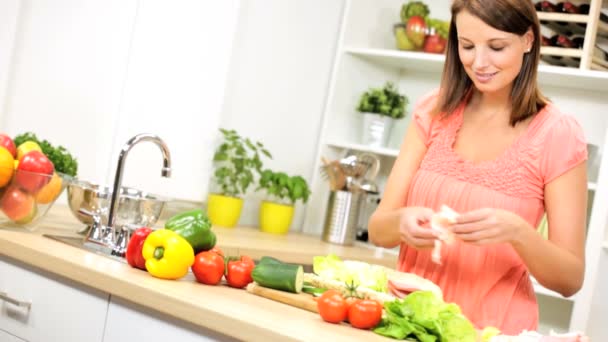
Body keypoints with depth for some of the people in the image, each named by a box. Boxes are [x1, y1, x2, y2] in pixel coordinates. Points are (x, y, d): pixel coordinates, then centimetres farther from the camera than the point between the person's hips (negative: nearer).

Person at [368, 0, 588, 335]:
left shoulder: (557, 135, -6)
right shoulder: (434, 112, 3)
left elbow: (571, 278, -4)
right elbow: (378, 229, -1)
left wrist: (516, 231, -21)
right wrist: (404, 221, -21)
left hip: (492, 329, -2)